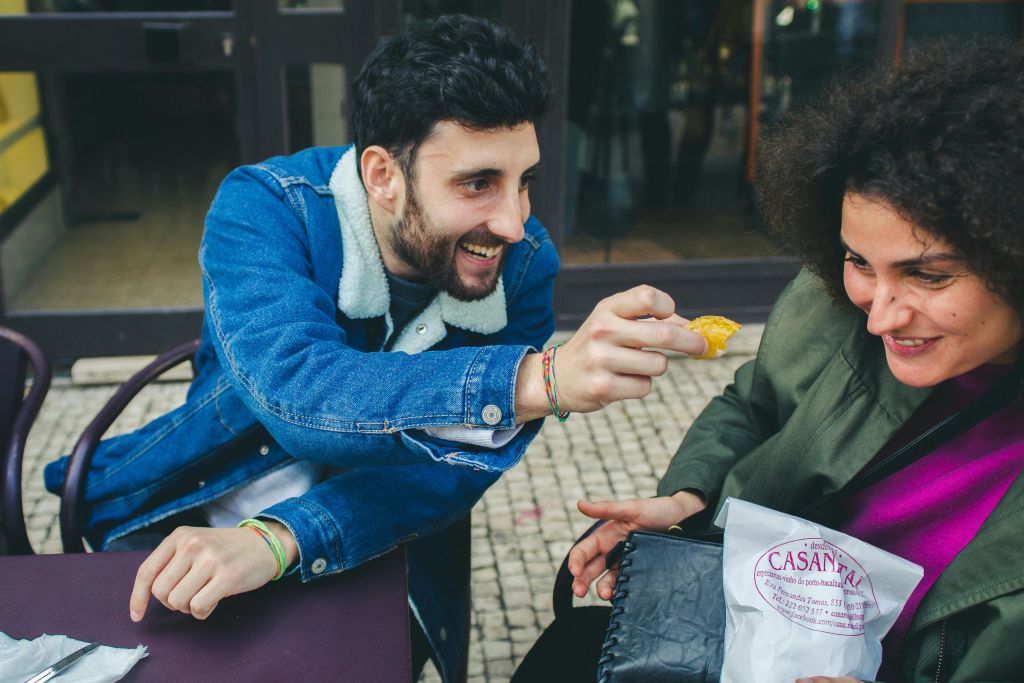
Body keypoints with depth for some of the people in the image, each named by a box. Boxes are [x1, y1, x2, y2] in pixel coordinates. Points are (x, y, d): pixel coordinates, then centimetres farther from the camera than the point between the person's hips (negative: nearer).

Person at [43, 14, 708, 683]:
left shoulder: (524, 263, -14)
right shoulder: (265, 207, -20)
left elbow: (454, 462, -18)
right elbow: (296, 391, -37)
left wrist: (277, 539, -35)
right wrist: (541, 380, -51)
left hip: (363, 549, 2)